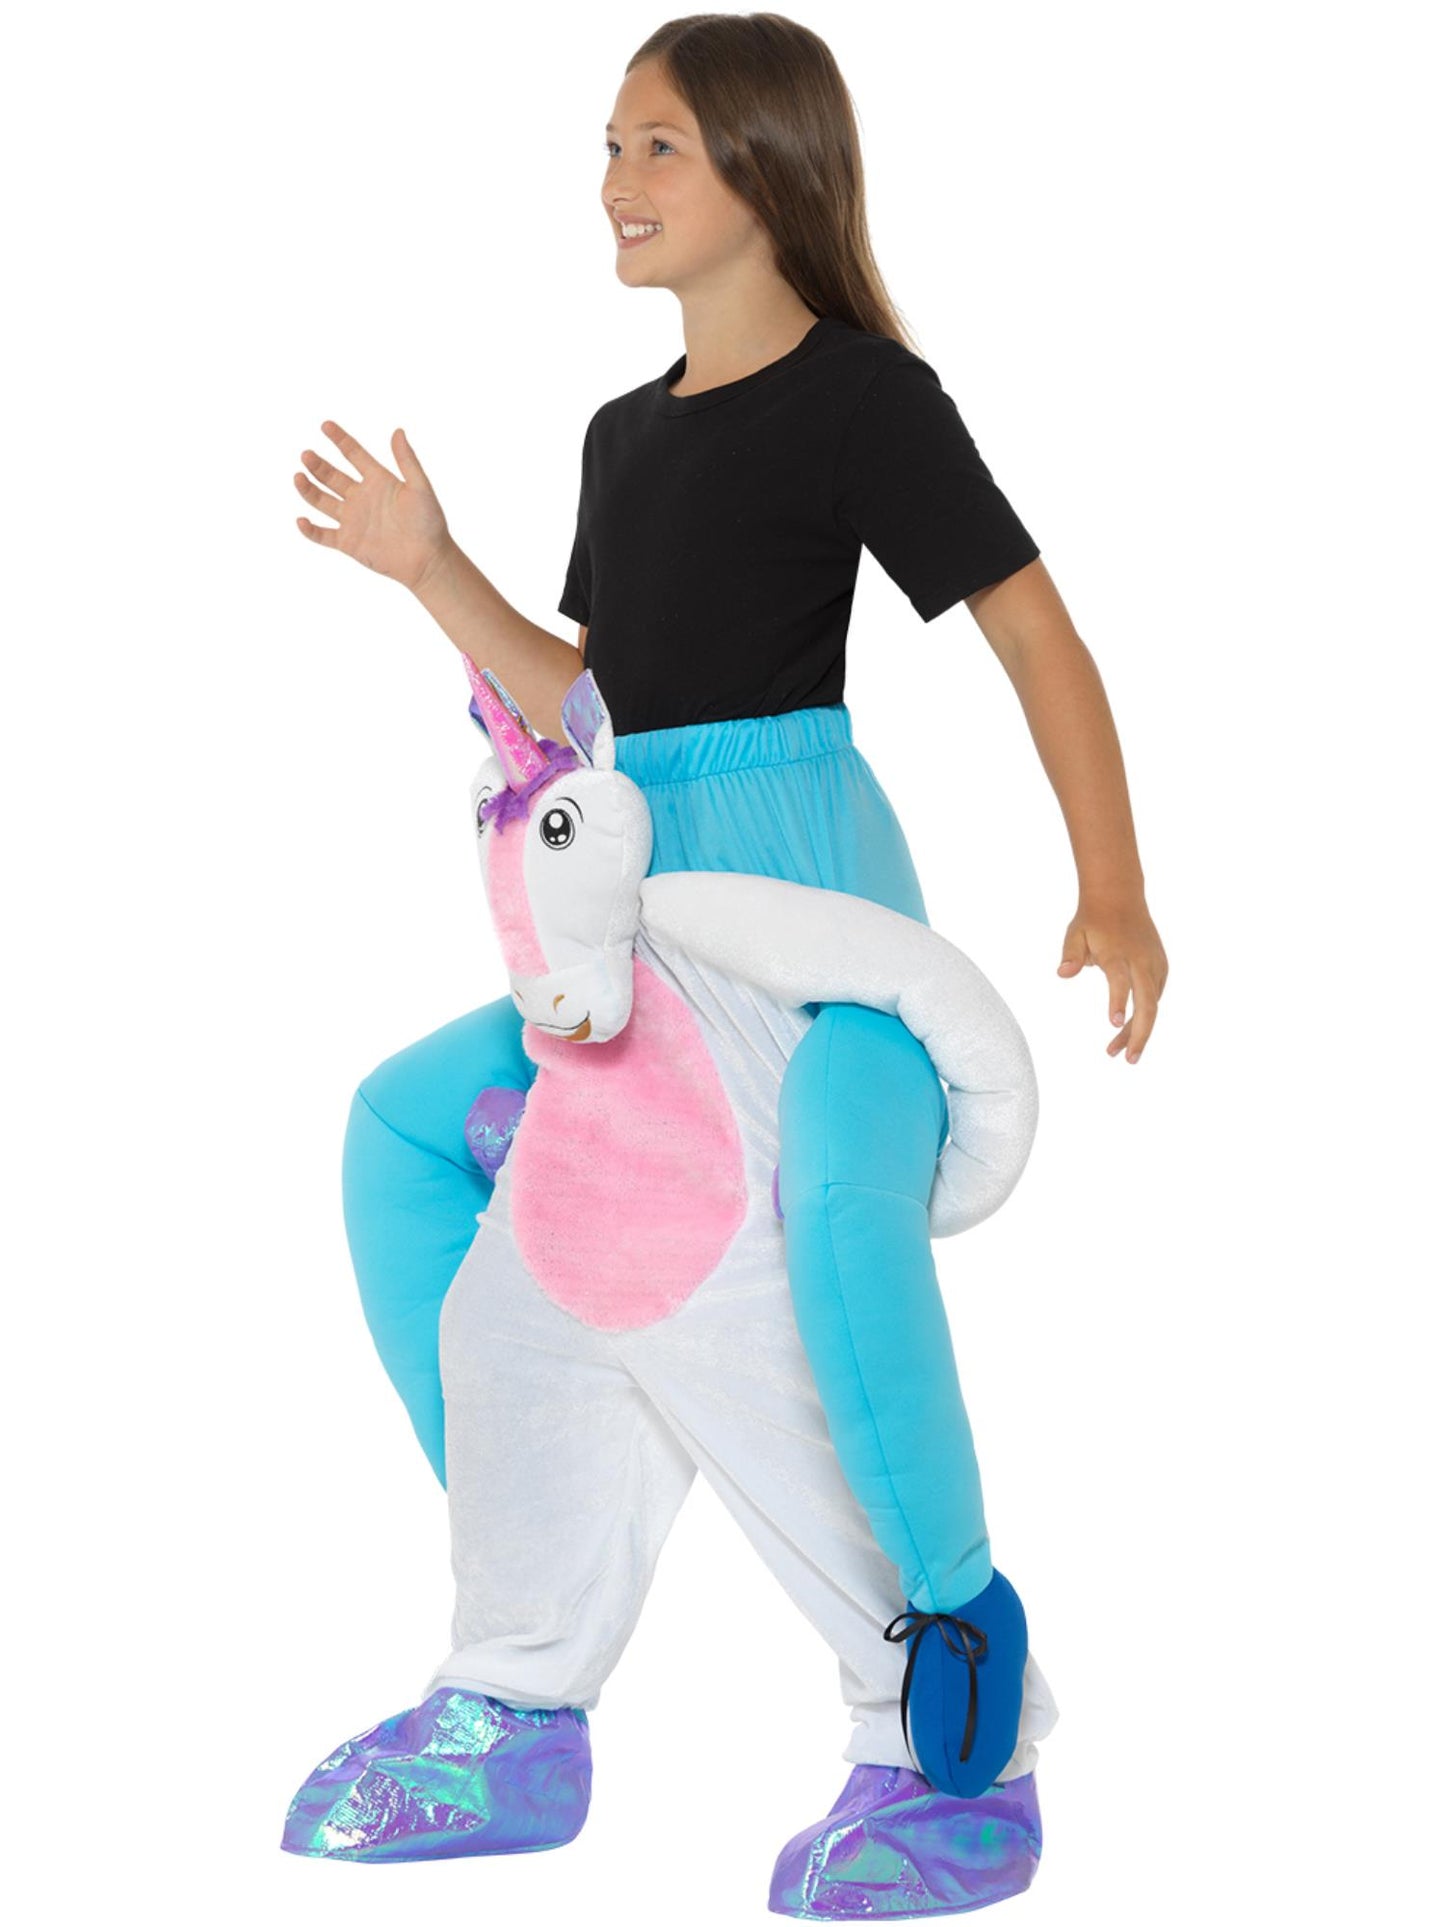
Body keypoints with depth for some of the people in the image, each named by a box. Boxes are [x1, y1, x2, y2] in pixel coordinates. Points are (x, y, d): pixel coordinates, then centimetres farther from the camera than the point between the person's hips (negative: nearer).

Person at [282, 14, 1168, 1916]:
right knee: (406, 1123, 10)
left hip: (808, 872, -9)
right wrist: (431, 568, 10)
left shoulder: (863, 396, -5)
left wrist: (1113, 891, -17)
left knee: (836, 1207, -33)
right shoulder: (625, 435, 18)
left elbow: (1036, 629, -8)